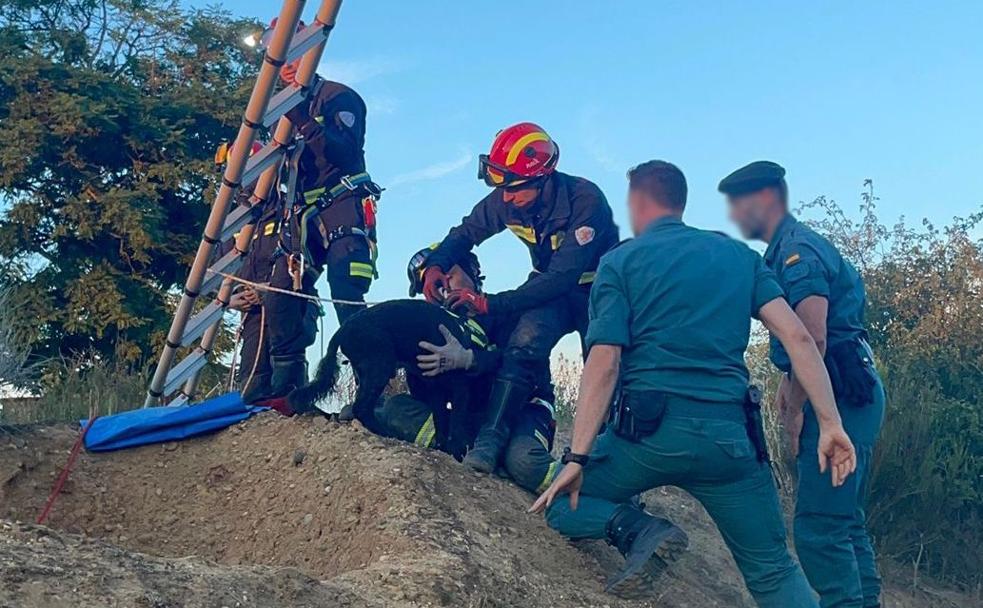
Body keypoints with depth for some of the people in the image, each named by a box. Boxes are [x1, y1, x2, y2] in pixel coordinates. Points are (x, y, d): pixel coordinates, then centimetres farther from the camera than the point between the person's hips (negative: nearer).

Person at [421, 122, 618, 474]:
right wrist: (436, 265, -22)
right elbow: (466, 233, 0)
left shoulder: (585, 201, -32)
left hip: (596, 289, -3)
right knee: (523, 345, -24)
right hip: (550, 285, 3)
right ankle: (491, 438, -26)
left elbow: (563, 277, -36)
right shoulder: (506, 200, -16)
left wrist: (491, 304, -39)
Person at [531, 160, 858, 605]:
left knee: (563, 503, 18)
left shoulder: (620, 261, 5)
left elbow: (604, 363, -6)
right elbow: (797, 337, 3)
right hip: (730, 434, 3)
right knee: (773, 571, 15)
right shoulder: (739, 254, 15)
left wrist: (577, 457, -7)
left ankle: (634, 531, -9)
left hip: (650, 428, -3)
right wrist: (830, 422, 3)